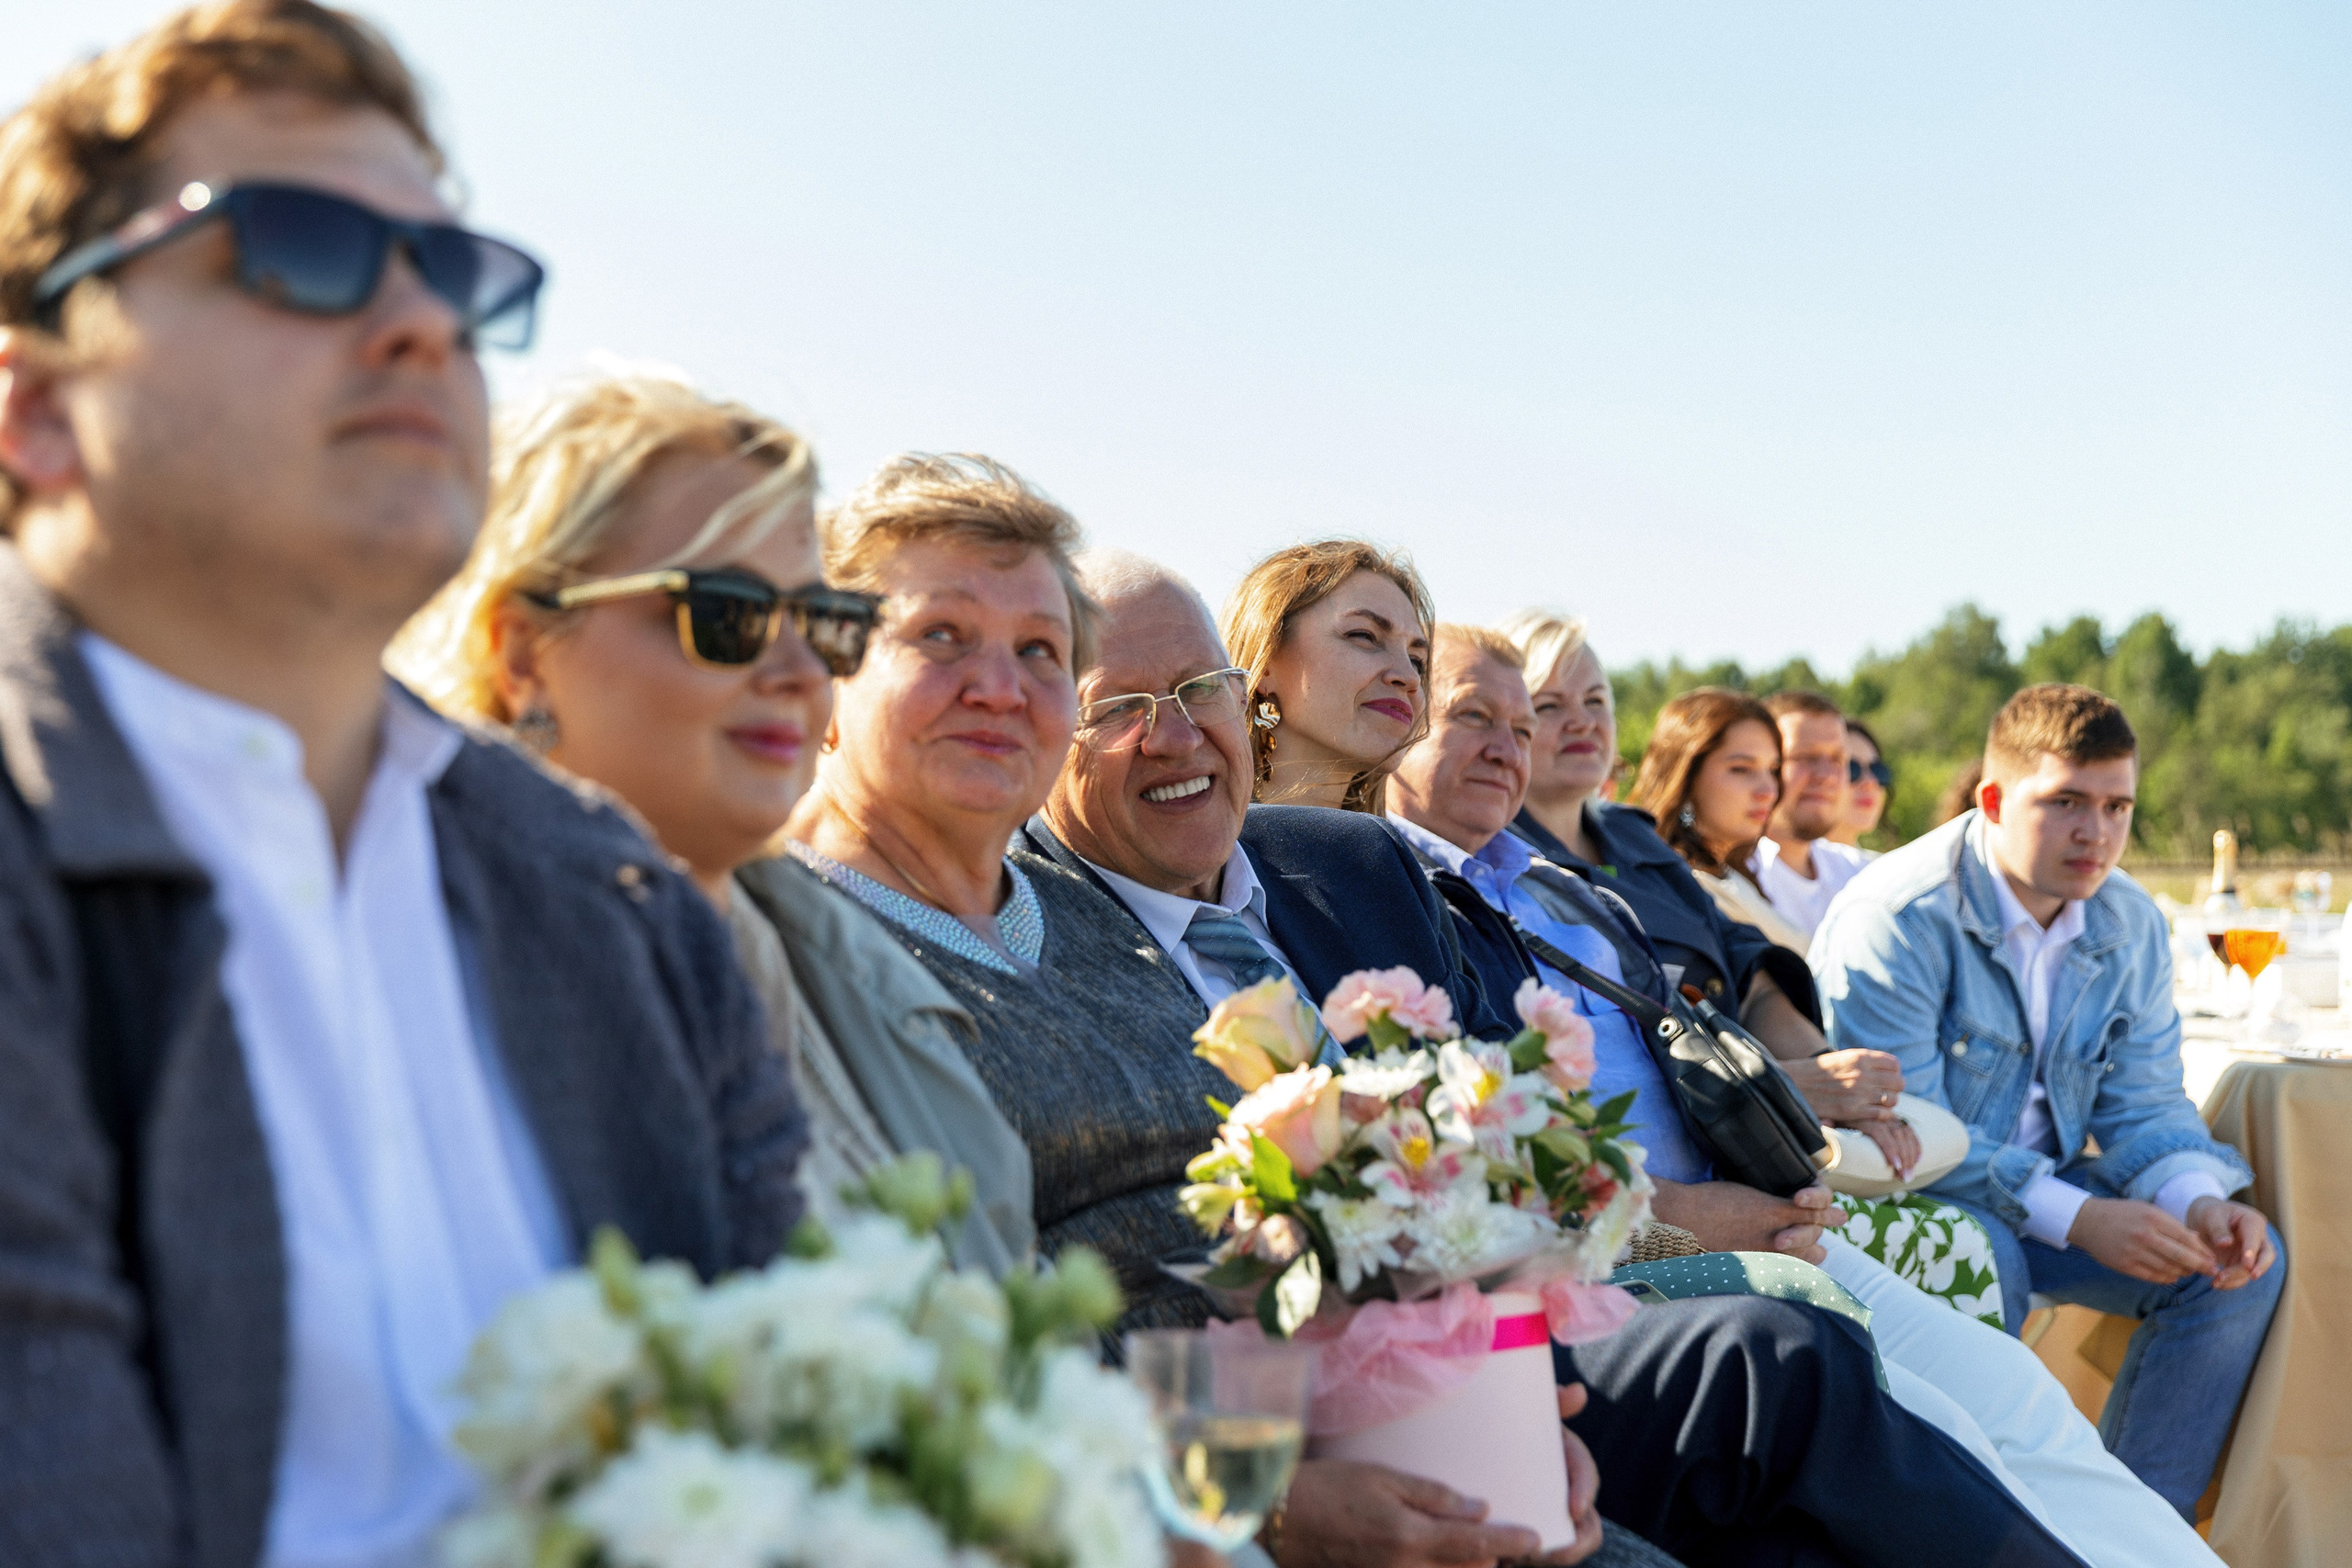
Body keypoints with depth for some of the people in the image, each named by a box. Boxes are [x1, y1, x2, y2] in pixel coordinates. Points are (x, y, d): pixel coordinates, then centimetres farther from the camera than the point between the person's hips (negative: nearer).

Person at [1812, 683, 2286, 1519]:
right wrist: (2077, 1218, -30)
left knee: (2244, 1261, -7)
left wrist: (2199, 1200, -19)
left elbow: (2142, 1101, 4)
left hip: (2048, 1185, 7)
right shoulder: (1900, 915, -21)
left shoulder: (2132, 925, 3)